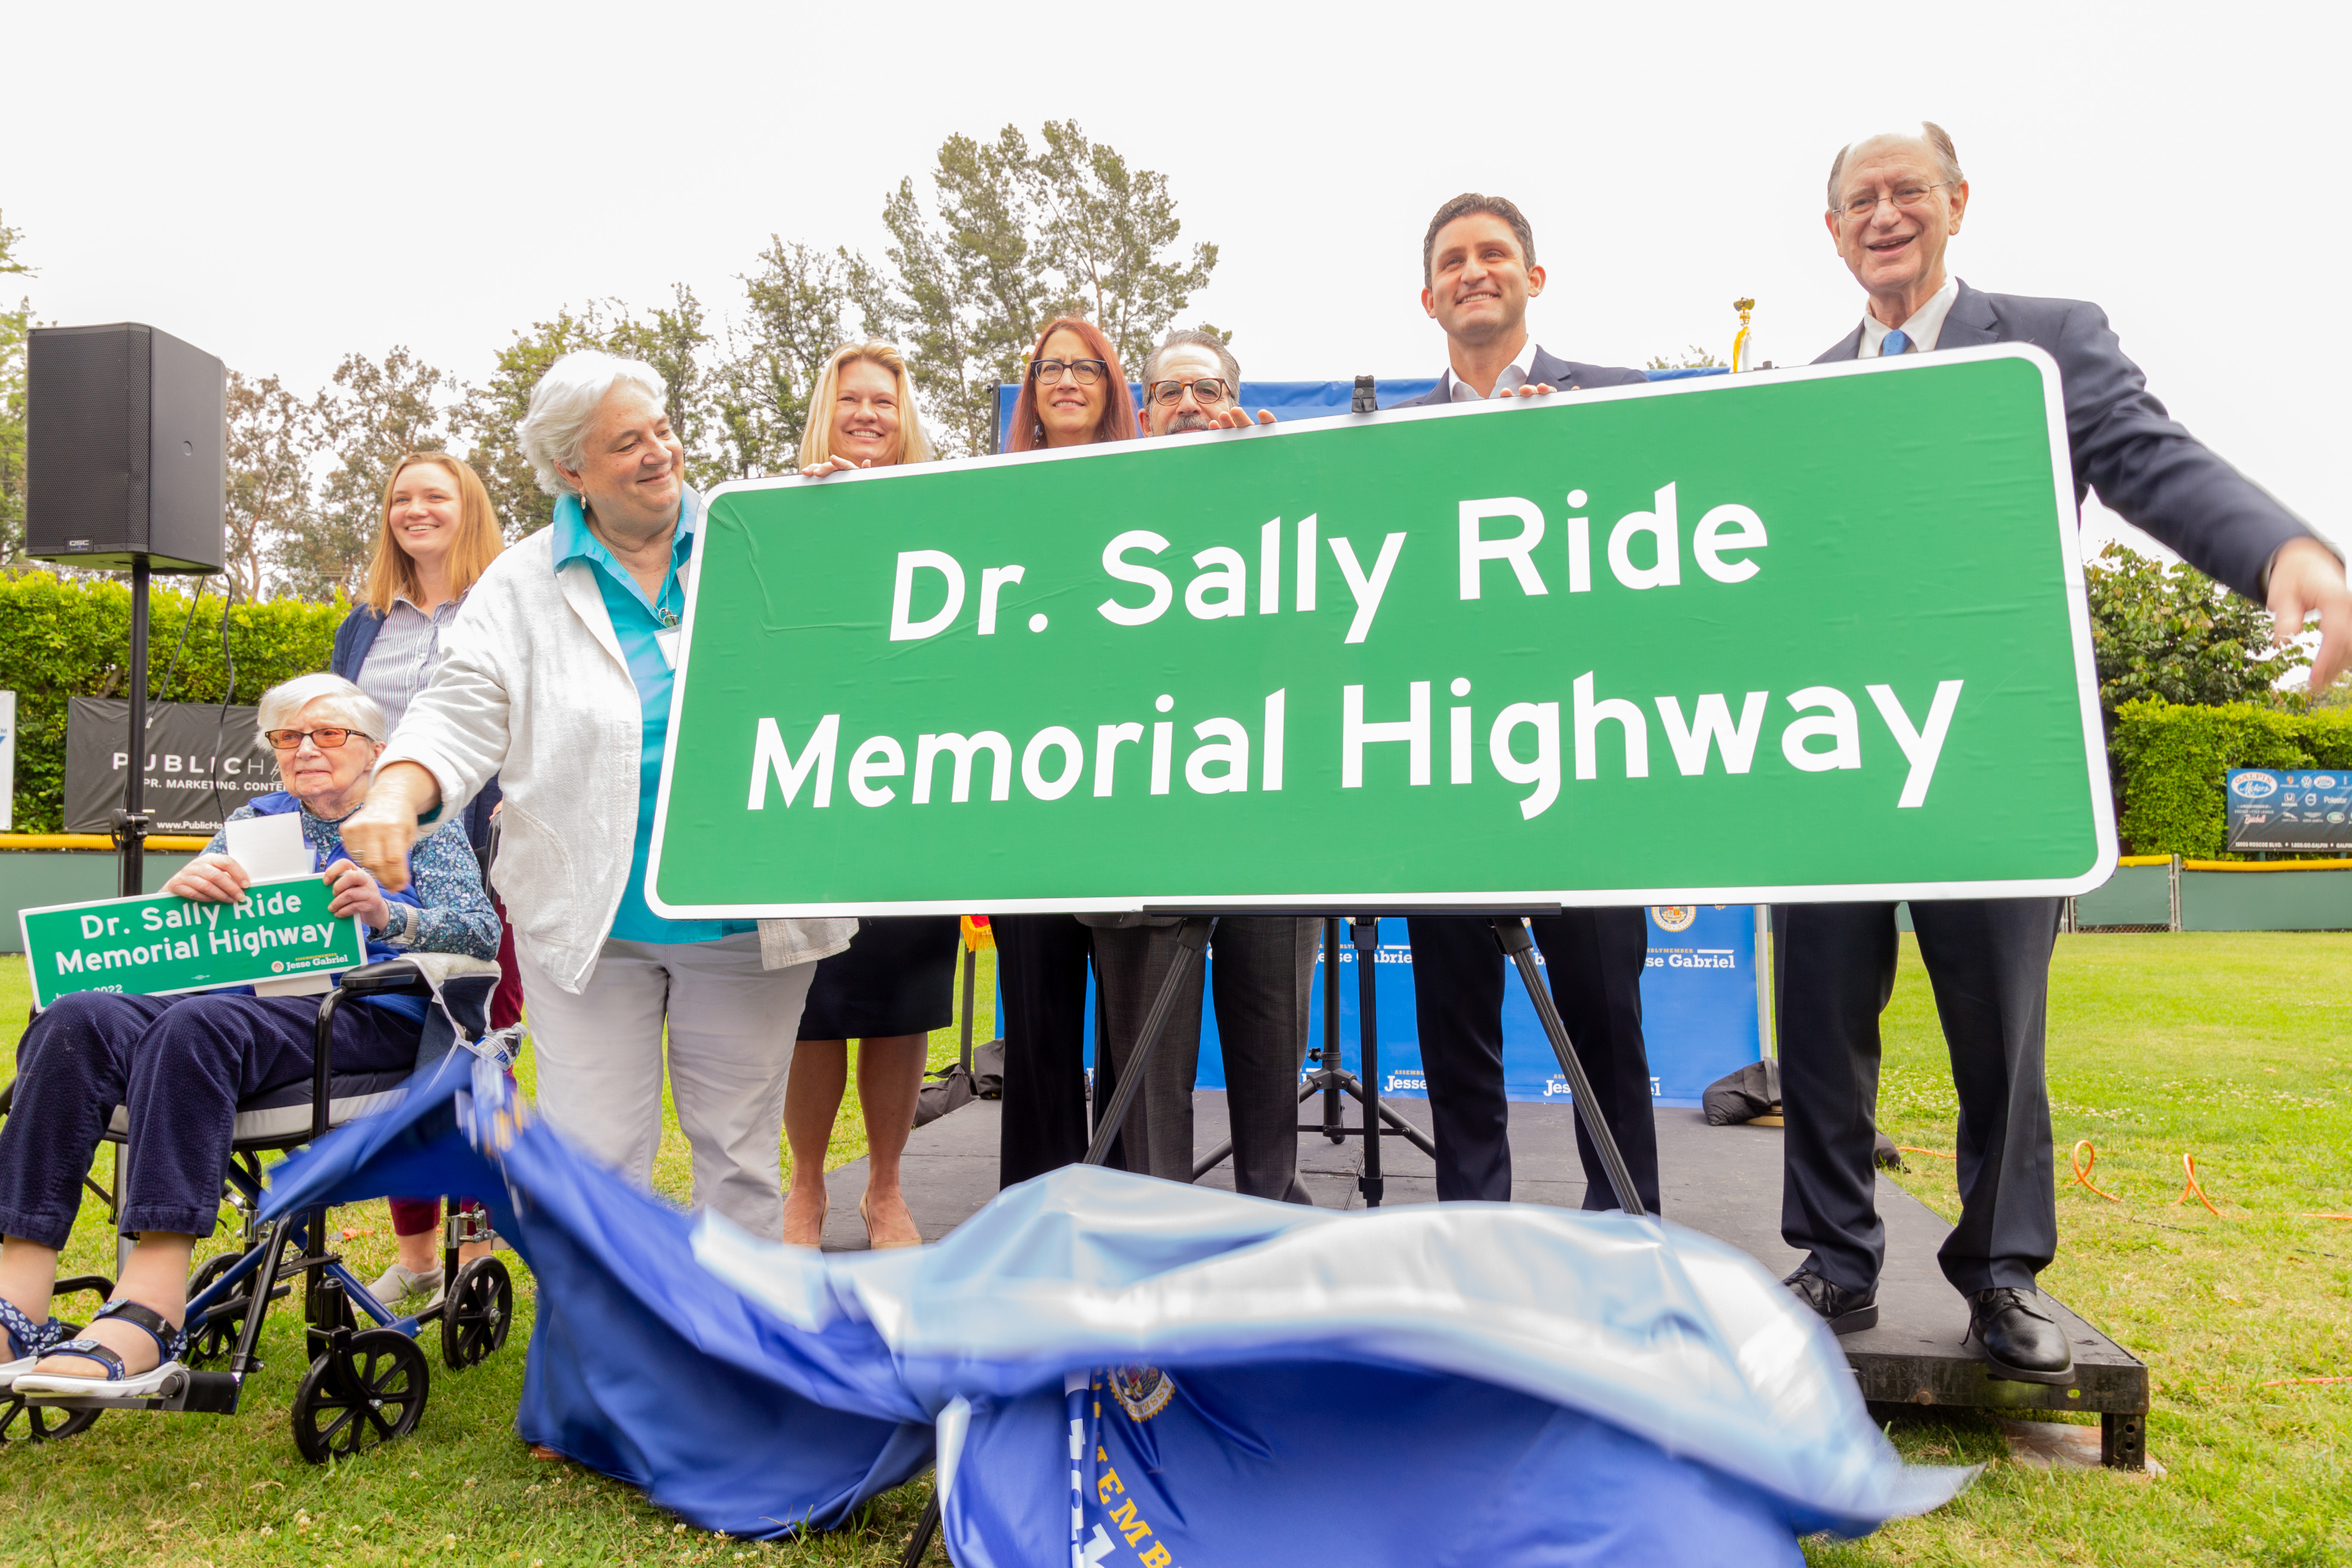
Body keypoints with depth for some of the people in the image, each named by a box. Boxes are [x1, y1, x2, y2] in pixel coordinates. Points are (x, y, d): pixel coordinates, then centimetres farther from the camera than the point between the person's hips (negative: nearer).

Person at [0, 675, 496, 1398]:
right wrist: (183, 886, -5)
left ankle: (148, 1317, -46)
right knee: (76, 1021, -26)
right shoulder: (253, 821, 29)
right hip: (241, 1004, 5)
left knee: (195, 1027, -36)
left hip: (363, 1019, -5)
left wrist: (387, 914, -18)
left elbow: (483, 932, 0)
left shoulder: (419, 824, 16)